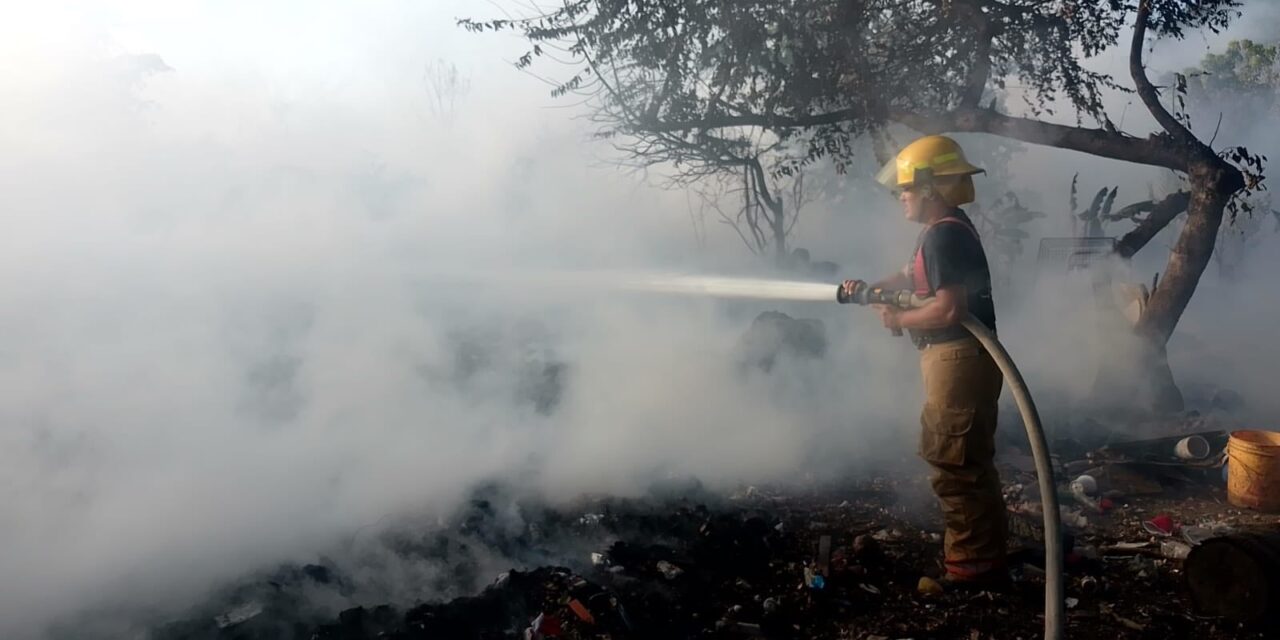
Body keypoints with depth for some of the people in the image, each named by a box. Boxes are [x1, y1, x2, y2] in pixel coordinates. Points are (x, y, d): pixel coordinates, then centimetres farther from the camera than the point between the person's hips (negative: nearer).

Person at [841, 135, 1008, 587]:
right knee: (970, 463, 18)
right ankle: (986, 559, 30)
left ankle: (972, 567, 3)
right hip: (959, 360, 11)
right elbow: (911, 275, 27)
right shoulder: (948, 228, 16)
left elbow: (949, 309, -27)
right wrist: (870, 288, 11)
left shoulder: (944, 234, -18)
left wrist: (899, 320, -12)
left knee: (953, 466, -5)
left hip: (957, 361, -11)